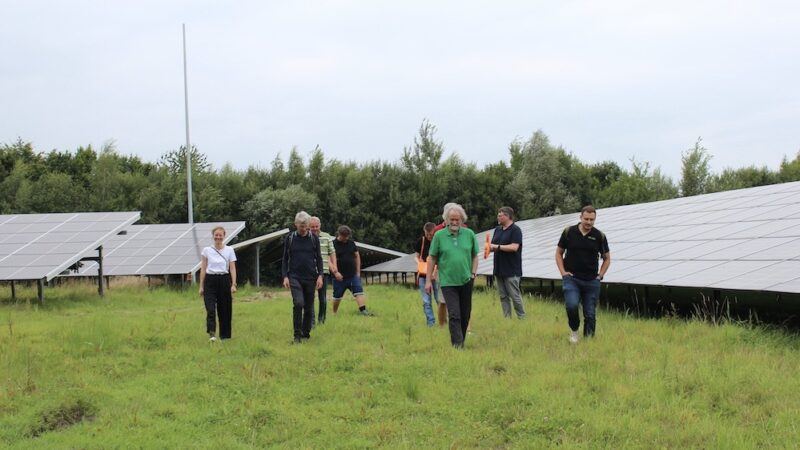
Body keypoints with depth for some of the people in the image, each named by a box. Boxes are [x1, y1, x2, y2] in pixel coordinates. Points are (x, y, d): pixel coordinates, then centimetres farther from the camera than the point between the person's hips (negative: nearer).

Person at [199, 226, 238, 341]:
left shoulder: (229, 250, 4)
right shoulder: (206, 250, 4)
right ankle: (211, 333, -19)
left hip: (224, 280, 1)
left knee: (225, 310, 6)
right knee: (210, 309, -14)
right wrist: (201, 286, 2)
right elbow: (203, 269, 6)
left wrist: (233, 284, -9)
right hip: (210, 281, -1)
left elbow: (232, 269, 2)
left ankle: (224, 335, 17)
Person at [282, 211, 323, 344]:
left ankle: (306, 334, 18)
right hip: (295, 277, -2)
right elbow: (285, 259, 7)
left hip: (310, 278, 2)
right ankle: (297, 335, -11)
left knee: (309, 307, 5)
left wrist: (320, 275, -2)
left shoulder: (314, 238, 5)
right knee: (298, 303, -19)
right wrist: (285, 276, -2)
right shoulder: (290, 238, 3)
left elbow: (319, 258, 8)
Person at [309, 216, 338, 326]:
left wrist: (333, 265, 3)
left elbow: (332, 252, 13)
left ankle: (321, 319, 21)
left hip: (324, 271, 2)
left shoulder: (327, 237, 10)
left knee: (323, 297, 7)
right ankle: (311, 321, -3)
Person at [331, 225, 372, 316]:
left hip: (353, 275, 3)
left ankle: (362, 310, -21)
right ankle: (334, 313, 26)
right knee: (337, 296, 9)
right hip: (340, 276, -3)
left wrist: (358, 272, 10)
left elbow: (357, 256, 15)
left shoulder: (351, 243, 7)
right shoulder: (333, 244, -6)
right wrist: (335, 272, -22)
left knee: (359, 291, -13)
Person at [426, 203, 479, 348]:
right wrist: (428, 280, 1)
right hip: (448, 282, -3)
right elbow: (432, 258, 2)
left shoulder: (469, 234, 2)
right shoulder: (439, 235, -3)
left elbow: (475, 256, 12)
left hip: (466, 281, 3)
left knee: (465, 315, 11)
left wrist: (473, 274, 2)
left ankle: (462, 342, 26)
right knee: (454, 315, -9)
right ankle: (457, 345, -9)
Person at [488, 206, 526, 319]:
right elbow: (493, 246, 16)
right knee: (503, 296, 9)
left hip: (511, 270, -8)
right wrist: (489, 248, -8)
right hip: (499, 269, 8)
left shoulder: (515, 230, -9)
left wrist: (497, 246, -18)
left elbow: (514, 247, -19)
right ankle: (507, 319, 13)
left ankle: (522, 318, 5)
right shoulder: (498, 229, 14)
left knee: (515, 296, -4)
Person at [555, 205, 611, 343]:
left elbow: (607, 258, 12)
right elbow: (559, 253, 9)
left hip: (592, 281, 1)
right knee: (572, 305, -22)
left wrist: (600, 275, 2)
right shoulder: (569, 232, -1)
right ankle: (574, 330, 4)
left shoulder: (599, 236, 1)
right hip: (572, 278, -1)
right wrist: (563, 272, -1)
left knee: (590, 314, 3)